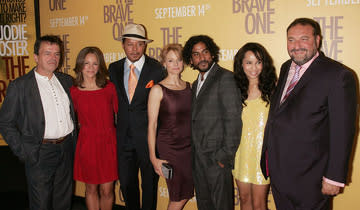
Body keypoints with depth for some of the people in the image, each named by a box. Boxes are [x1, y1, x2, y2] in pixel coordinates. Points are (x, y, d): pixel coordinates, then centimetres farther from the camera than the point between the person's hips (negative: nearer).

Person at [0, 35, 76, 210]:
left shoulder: (66, 80, 7)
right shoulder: (19, 86, -8)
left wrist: (73, 140, 9)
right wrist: (23, 152, -10)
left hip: (67, 149, 4)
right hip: (41, 153, -4)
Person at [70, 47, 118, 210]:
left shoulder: (110, 88, -1)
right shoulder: (73, 91, -2)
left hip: (108, 143, 0)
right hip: (87, 144, 0)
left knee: (107, 190, 7)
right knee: (91, 188, 13)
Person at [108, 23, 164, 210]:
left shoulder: (157, 69, -9)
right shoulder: (114, 68, 4)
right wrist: (113, 127, 5)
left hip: (149, 136, -3)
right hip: (124, 137, 4)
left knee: (150, 184, 14)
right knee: (126, 182, 16)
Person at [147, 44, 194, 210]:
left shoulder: (189, 87, 7)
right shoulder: (158, 89, -7)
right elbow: (152, 125, -8)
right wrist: (153, 157, -11)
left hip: (189, 146, 5)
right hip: (169, 148, -5)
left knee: (187, 193, 10)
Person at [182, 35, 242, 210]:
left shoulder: (225, 78, -11)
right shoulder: (196, 84, 17)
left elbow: (233, 119, -17)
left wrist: (226, 156, -18)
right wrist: (194, 152, 9)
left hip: (216, 157, -8)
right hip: (197, 157, 8)